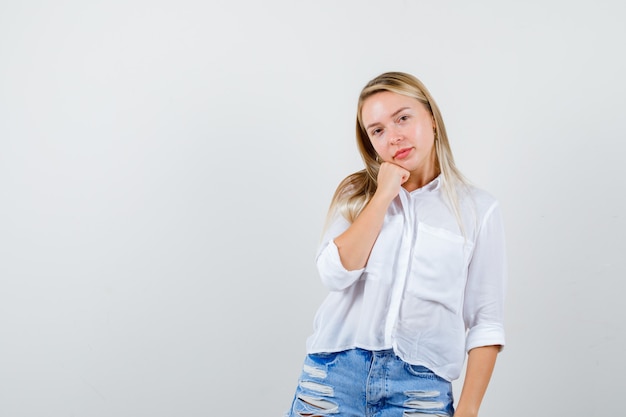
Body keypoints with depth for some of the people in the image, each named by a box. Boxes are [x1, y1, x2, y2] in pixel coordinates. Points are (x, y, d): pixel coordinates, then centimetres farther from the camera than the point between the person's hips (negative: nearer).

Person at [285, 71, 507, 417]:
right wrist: (383, 195, -6)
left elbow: (485, 321, 1)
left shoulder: (478, 209, 3)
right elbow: (335, 274, -7)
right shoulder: (355, 193, 9)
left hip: (421, 387, -1)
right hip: (335, 375, 1)